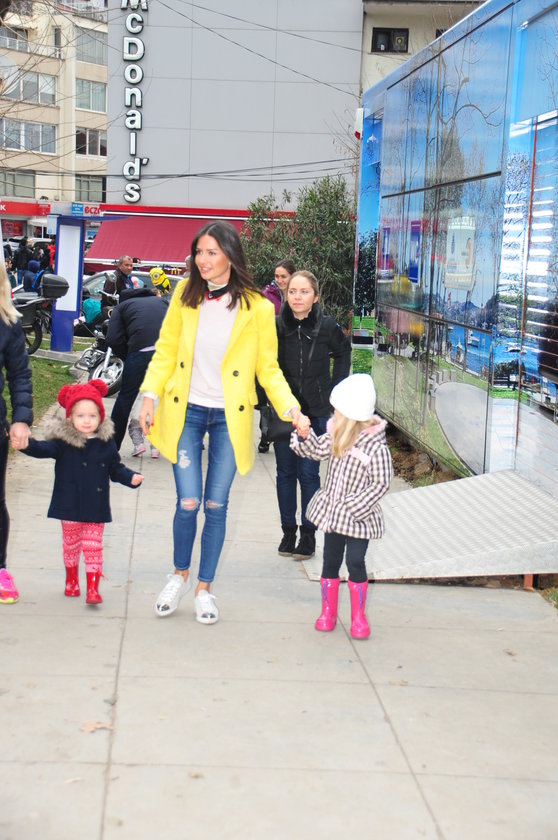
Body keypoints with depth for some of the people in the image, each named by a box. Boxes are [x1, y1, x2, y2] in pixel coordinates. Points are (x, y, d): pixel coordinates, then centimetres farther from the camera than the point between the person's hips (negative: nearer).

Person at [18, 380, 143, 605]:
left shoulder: (105, 443, 0)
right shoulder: (63, 441, -8)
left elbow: (115, 468, 8)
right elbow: (44, 449, -21)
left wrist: (131, 477, -8)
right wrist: (27, 444, -40)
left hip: (96, 507, 1)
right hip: (70, 506, -1)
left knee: (93, 546, 2)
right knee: (71, 544, 15)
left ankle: (93, 588, 7)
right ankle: (71, 579, 36)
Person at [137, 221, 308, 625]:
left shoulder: (257, 308, -7)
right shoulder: (185, 295, -1)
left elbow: (269, 368, -2)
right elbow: (165, 350, 5)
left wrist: (291, 408, -16)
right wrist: (150, 395, -6)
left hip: (230, 417, -1)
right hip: (186, 412, 1)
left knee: (216, 505, 5)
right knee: (188, 502, -4)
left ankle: (205, 588, 22)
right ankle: (180, 574, 23)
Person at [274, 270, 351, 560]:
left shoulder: (327, 326, -9)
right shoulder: (276, 326, -7)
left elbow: (343, 353, 10)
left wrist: (333, 389, 4)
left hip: (316, 411, -2)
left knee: (308, 474, 1)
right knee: (285, 473, 9)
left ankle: (308, 534, 13)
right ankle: (288, 531, 22)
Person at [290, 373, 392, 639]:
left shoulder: (375, 446, -21)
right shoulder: (337, 435, -1)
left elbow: (381, 483, -18)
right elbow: (317, 450, 9)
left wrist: (352, 505, -21)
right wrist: (304, 433, -10)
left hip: (358, 517, -6)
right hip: (332, 512, 6)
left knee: (355, 562, -2)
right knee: (330, 561, 11)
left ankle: (358, 616, 15)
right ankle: (328, 612, 26)